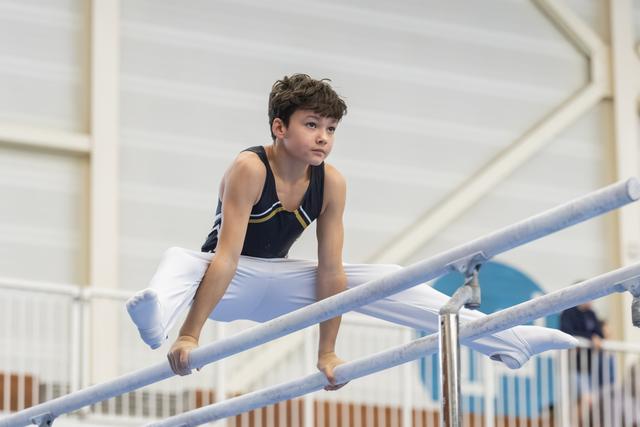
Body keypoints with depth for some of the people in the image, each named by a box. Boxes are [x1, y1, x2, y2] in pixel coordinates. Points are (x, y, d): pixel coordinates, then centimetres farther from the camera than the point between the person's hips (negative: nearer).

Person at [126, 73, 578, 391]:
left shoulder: (331, 183, -13)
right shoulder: (249, 169, -27)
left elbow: (330, 271, -11)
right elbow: (227, 255, -34)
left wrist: (327, 352, -13)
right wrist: (190, 335, -39)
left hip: (277, 285, 5)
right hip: (231, 283, -5)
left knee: (384, 278, -4)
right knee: (180, 261, -38)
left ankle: (508, 338, -4)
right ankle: (158, 311, -76)